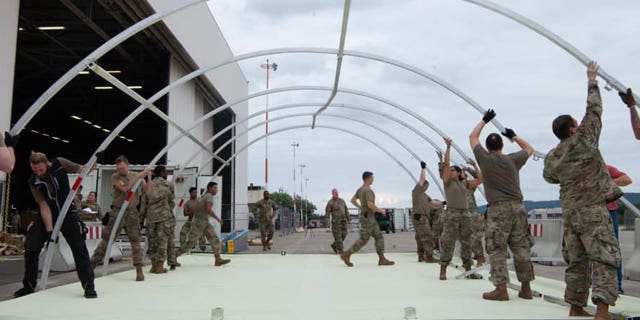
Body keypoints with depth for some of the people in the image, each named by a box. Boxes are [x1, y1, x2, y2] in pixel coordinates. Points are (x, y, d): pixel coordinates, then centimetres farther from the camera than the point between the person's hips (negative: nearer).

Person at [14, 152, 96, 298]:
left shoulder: (60, 164, -17)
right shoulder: (33, 182, -15)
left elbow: (81, 170, -4)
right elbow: (44, 206, -18)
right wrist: (49, 231, -23)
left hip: (67, 213, -1)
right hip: (46, 215, 2)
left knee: (79, 247, -11)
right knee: (31, 248, -3)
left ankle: (89, 285, -5)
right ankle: (29, 286, 18)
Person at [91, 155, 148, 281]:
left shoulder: (136, 175, 8)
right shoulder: (115, 177, 0)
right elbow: (125, 188, -17)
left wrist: (149, 178, -12)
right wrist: (137, 177, -20)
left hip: (132, 212, 1)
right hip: (117, 212, -1)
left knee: (135, 241, -3)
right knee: (106, 239, 4)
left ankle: (139, 270, -1)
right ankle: (92, 264, 15)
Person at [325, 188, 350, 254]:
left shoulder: (342, 200, 10)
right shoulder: (330, 203, -7)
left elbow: (346, 210, 14)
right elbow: (327, 213, -10)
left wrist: (348, 219, 10)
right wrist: (327, 223, -17)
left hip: (343, 221, 6)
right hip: (336, 221, -6)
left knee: (343, 234, 4)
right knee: (338, 236, -5)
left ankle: (334, 245, 23)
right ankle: (340, 250, 2)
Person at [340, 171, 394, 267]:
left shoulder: (361, 189, 12)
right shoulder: (368, 190, -19)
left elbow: (352, 200, 20)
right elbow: (370, 205, -30)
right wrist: (381, 210, -15)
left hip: (369, 218, 10)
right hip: (367, 218, -10)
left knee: (379, 237, 6)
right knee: (364, 240, -6)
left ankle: (382, 259, 3)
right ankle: (346, 255, 0)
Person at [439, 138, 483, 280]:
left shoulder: (464, 183, 13)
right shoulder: (447, 182, 4)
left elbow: (480, 180, 6)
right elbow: (446, 163, -5)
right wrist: (448, 147, -7)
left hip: (465, 215, 4)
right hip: (451, 215, -3)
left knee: (466, 243, 6)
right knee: (447, 243, -6)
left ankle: (469, 270, 13)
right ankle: (443, 270, -1)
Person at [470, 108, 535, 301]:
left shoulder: (485, 159, 1)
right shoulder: (512, 160, 7)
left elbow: (473, 137, 15)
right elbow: (529, 149, 28)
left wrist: (484, 120, 24)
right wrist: (514, 136, 31)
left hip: (498, 209, -4)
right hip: (518, 207, 4)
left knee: (496, 249, -1)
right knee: (521, 248, 9)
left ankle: (501, 289, -5)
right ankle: (526, 288, 15)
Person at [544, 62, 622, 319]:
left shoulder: (551, 158, 7)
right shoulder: (583, 140, -7)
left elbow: (550, 177, 24)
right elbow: (594, 109, 1)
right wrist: (592, 80, 11)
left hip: (569, 211, 6)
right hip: (593, 209, -6)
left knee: (576, 260, 11)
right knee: (605, 256, -6)